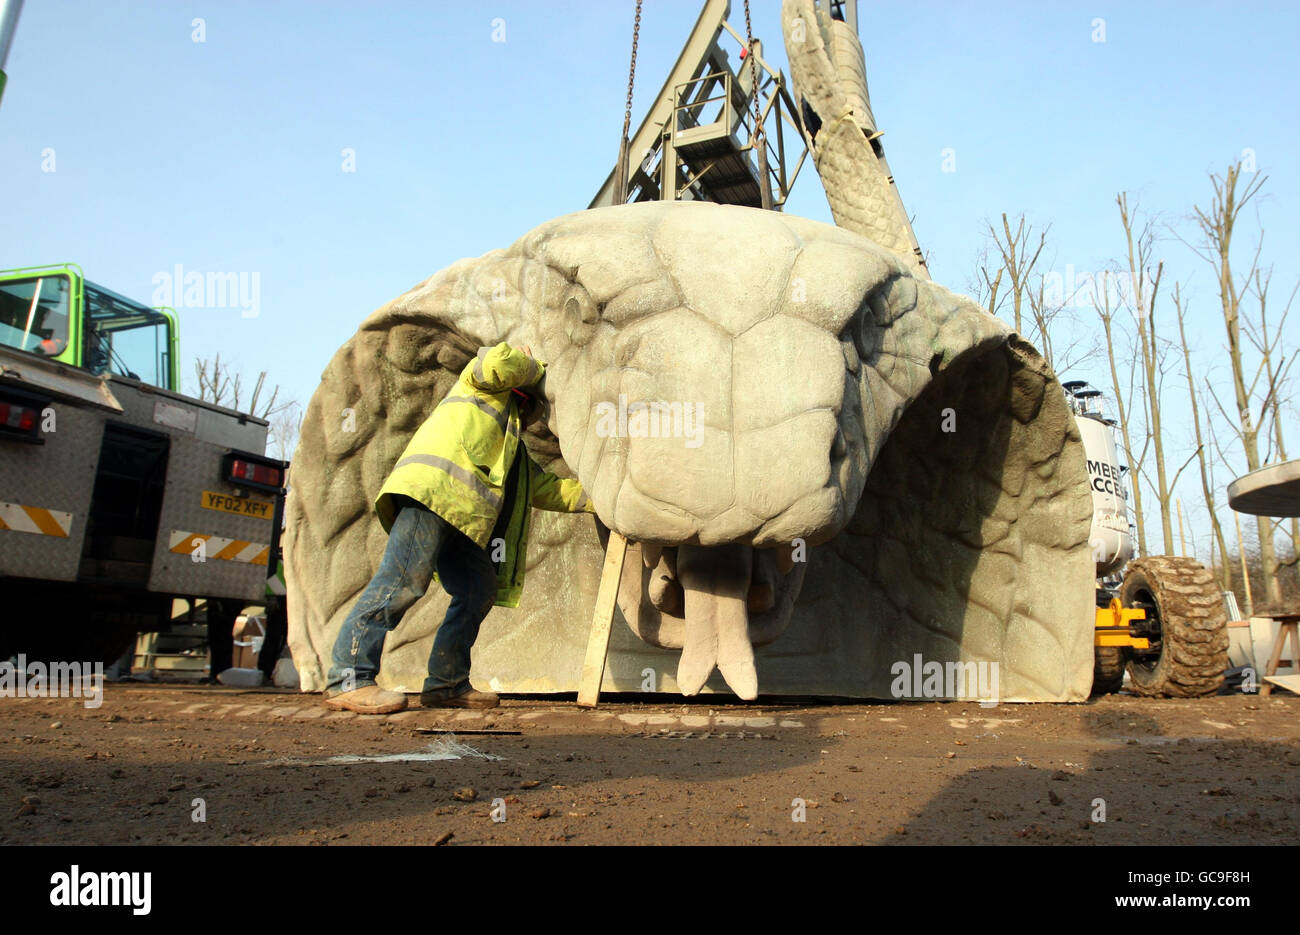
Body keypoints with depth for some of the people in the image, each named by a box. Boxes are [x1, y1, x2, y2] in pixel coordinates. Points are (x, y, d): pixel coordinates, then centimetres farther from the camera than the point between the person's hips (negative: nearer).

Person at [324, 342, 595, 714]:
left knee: (479, 591, 1)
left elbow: (549, 489, 36)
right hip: (432, 488, -9)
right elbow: (496, 363, -4)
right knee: (404, 579, -18)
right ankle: (347, 679, -18)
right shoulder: (486, 388, 20)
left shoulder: (516, 452, 40)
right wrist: (534, 368, 16)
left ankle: (446, 684, 6)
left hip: (463, 516, 9)